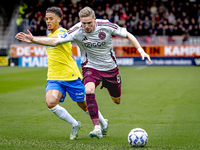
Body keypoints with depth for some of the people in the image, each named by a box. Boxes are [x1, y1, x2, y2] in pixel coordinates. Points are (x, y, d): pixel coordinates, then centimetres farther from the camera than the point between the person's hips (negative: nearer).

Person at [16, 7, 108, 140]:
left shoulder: (62, 32, -14)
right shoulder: (51, 34, 13)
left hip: (70, 76, -6)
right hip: (54, 78, 6)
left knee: (84, 105, 8)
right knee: (51, 103, -21)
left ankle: (103, 123, 37)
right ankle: (75, 125, -1)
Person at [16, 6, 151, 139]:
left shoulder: (106, 26, -19)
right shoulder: (77, 31, -21)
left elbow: (128, 35, -6)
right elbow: (55, 41, -22)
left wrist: (141, 50, -14)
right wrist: (33, 39, -33)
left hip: (110, 67, 2)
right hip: (90, 67, -2)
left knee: (117, 101, 12)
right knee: (89, 91, -32)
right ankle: (97, 128, -25)